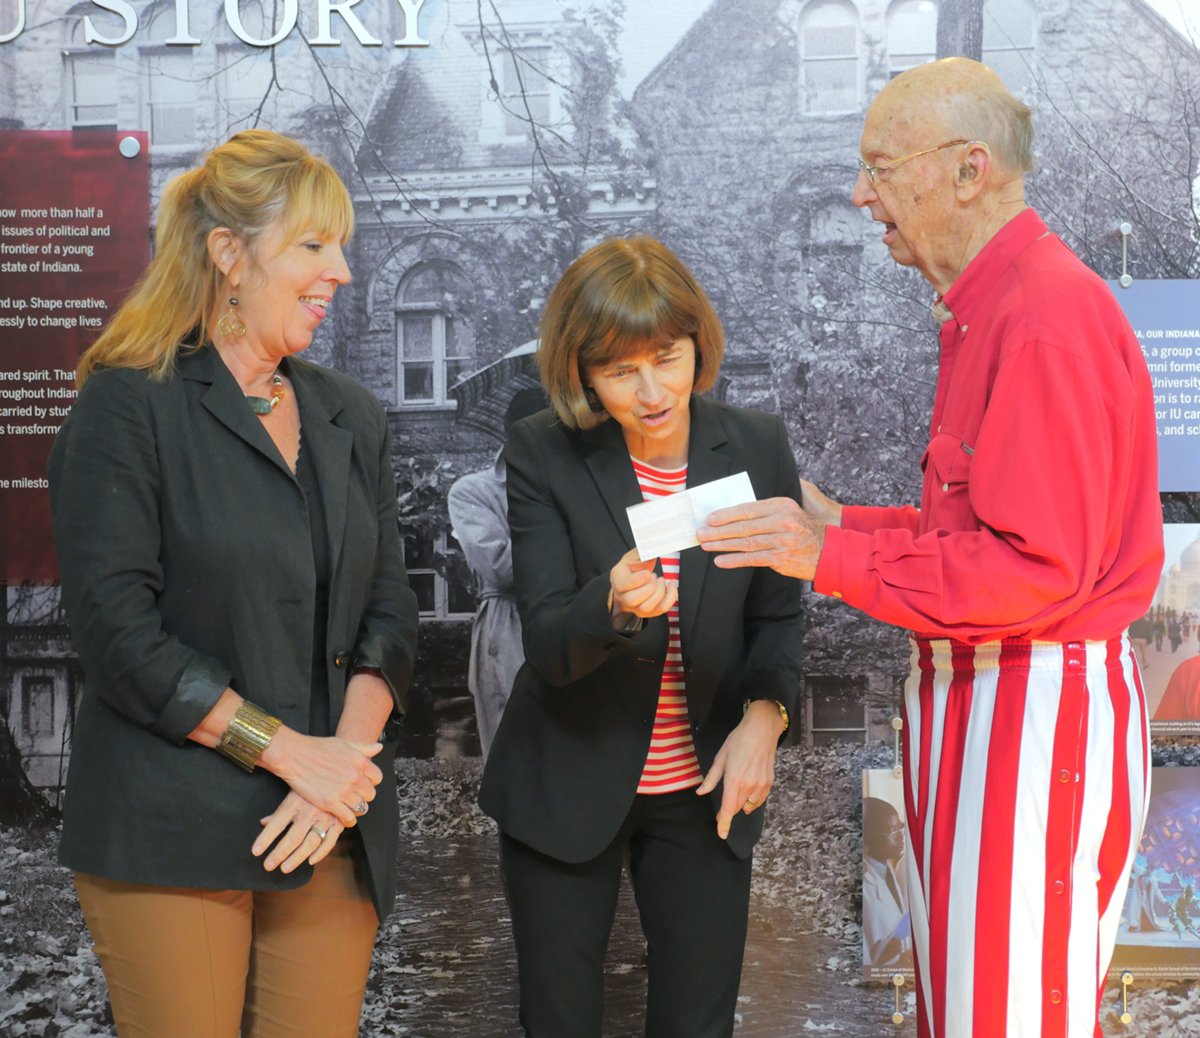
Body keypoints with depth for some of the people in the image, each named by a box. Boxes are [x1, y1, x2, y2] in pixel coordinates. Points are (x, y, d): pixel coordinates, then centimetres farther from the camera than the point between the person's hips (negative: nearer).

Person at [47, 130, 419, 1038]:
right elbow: (117, 630, -12)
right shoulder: (129, 407, -4)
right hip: (171, 831, -4)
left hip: (331, 829, 5)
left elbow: (389, 613, 9)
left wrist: (348, 757, -8)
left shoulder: (352, 418, 13)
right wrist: (289, 751, -13)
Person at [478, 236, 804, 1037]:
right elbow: (546, 646, -17)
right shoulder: (542, 454, -12)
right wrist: (615, 606, -39)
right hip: (565, 788, -1)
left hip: (704, 791, 2)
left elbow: (778, 616, 4)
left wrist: (764, 717, -14)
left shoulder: (758, 446, -6)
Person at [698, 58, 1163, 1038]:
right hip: (970, 691, 10)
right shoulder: (984, 310, 14)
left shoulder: (1050, 316, -18)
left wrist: (831, 560, -20)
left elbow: (1037, 565, -22)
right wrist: (845, 523, 8)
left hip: (1039, 708, -10)